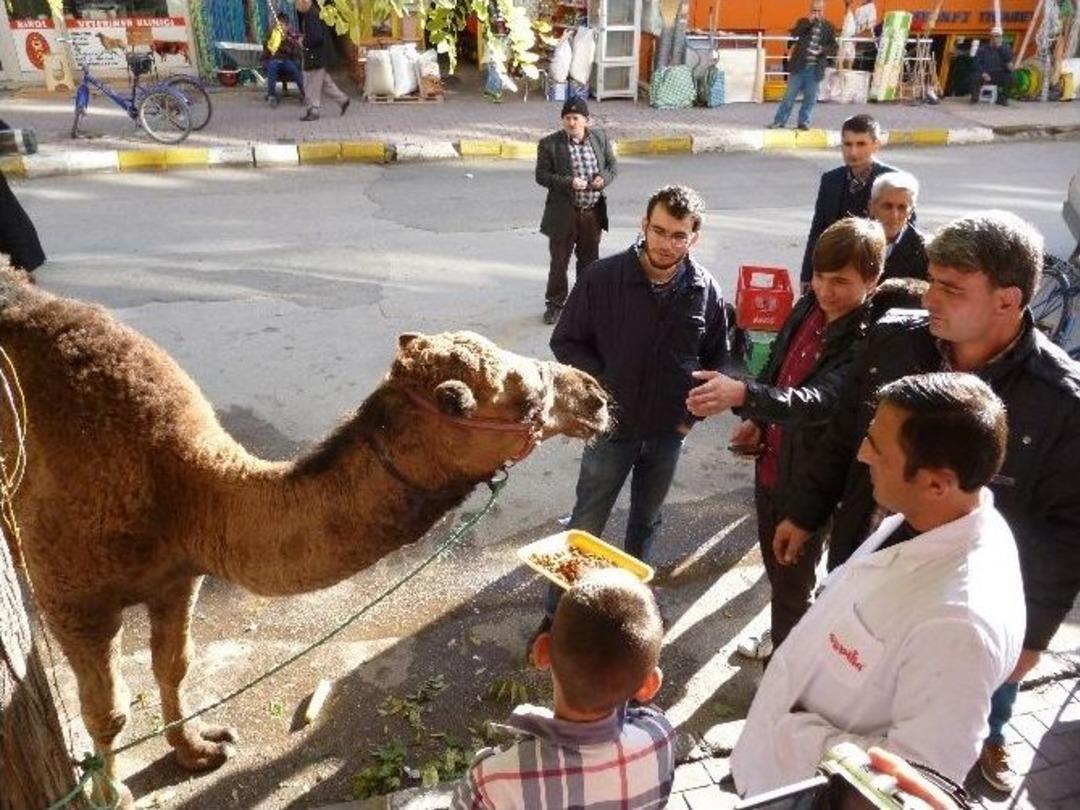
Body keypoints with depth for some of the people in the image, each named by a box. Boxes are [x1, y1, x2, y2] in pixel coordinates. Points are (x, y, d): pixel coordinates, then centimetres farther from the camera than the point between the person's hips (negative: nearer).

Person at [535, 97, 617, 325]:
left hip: (594, 212, 3)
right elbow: (541, 176, -9)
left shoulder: (600, 137, 3)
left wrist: (604, 178, -12)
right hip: (564, 213, -3)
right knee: (559, 261, 5)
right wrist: (569, 182, -22)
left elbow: (611, 165, 11)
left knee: (589, 259, 16)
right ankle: (555, 303, 19)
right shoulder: (549, 144, -8)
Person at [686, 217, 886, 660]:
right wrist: (755, 420, 4)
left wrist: (742, 395, -54)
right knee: (774, 562, 26)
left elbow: (817, 401, -39)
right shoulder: (807, 308, -1)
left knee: (793, 577, 10)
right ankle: (780, 636, 50)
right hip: (770, 459, 7)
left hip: (808, 475, -7)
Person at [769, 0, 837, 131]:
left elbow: (833, 45, 7)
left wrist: (824, 50, -13)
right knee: (789, 95, 3)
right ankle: (779, 121, 9)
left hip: (815, 68, 1)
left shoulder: (829, 27, 7)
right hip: (799, 66, -1)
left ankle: (804, 121, 15)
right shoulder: (803, 21, 6)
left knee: (810, 97, 5)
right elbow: (794, 34, -12)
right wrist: (808, 22, -17)